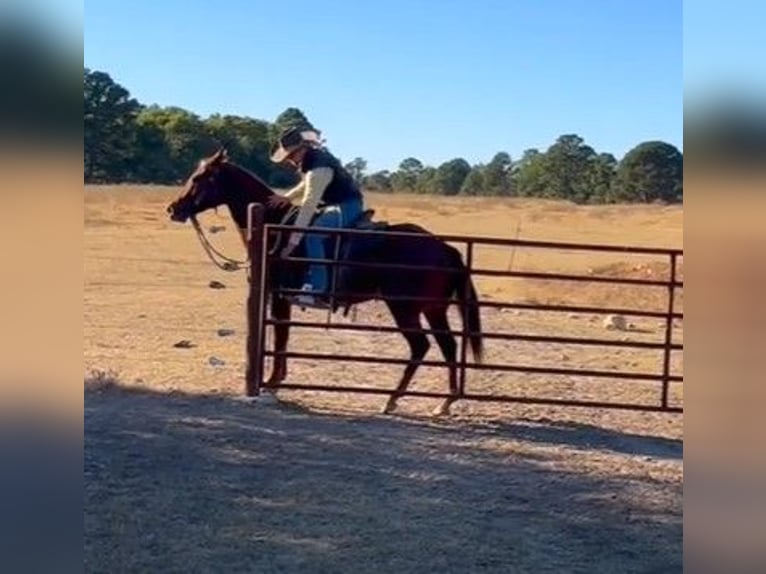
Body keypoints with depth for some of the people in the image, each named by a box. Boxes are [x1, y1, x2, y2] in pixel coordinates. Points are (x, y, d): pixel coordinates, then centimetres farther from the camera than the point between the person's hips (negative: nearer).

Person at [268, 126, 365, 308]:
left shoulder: (318, 168, -27)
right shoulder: (314, 155, 3)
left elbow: (308, 206, -30)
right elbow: (307, 185, 22)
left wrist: (293, 241, -30)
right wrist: (288, 197, 5)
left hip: (347, 207, -11)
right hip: (334, 204, 11)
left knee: (313, 235, -30)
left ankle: (316, 289, -30)